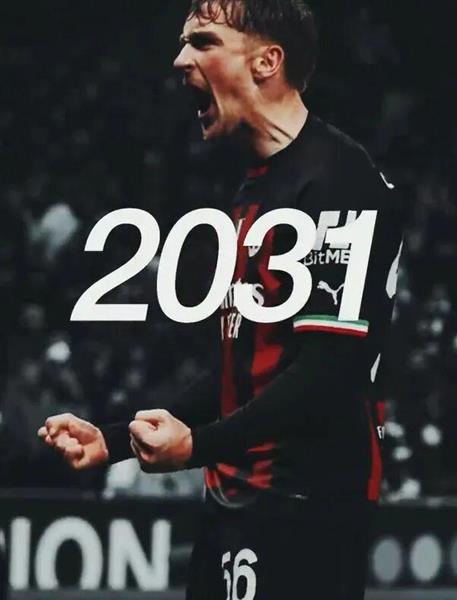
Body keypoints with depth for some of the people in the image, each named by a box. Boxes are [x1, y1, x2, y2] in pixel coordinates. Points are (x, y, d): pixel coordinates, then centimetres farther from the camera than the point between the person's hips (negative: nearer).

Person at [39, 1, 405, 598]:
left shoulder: (337, 180, -12)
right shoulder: (256, 191, 18)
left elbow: (333, 368, -21)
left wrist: (201, 446, -28)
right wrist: (113, 439, 17)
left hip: (304, 507, -9)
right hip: (236, 499, 9)